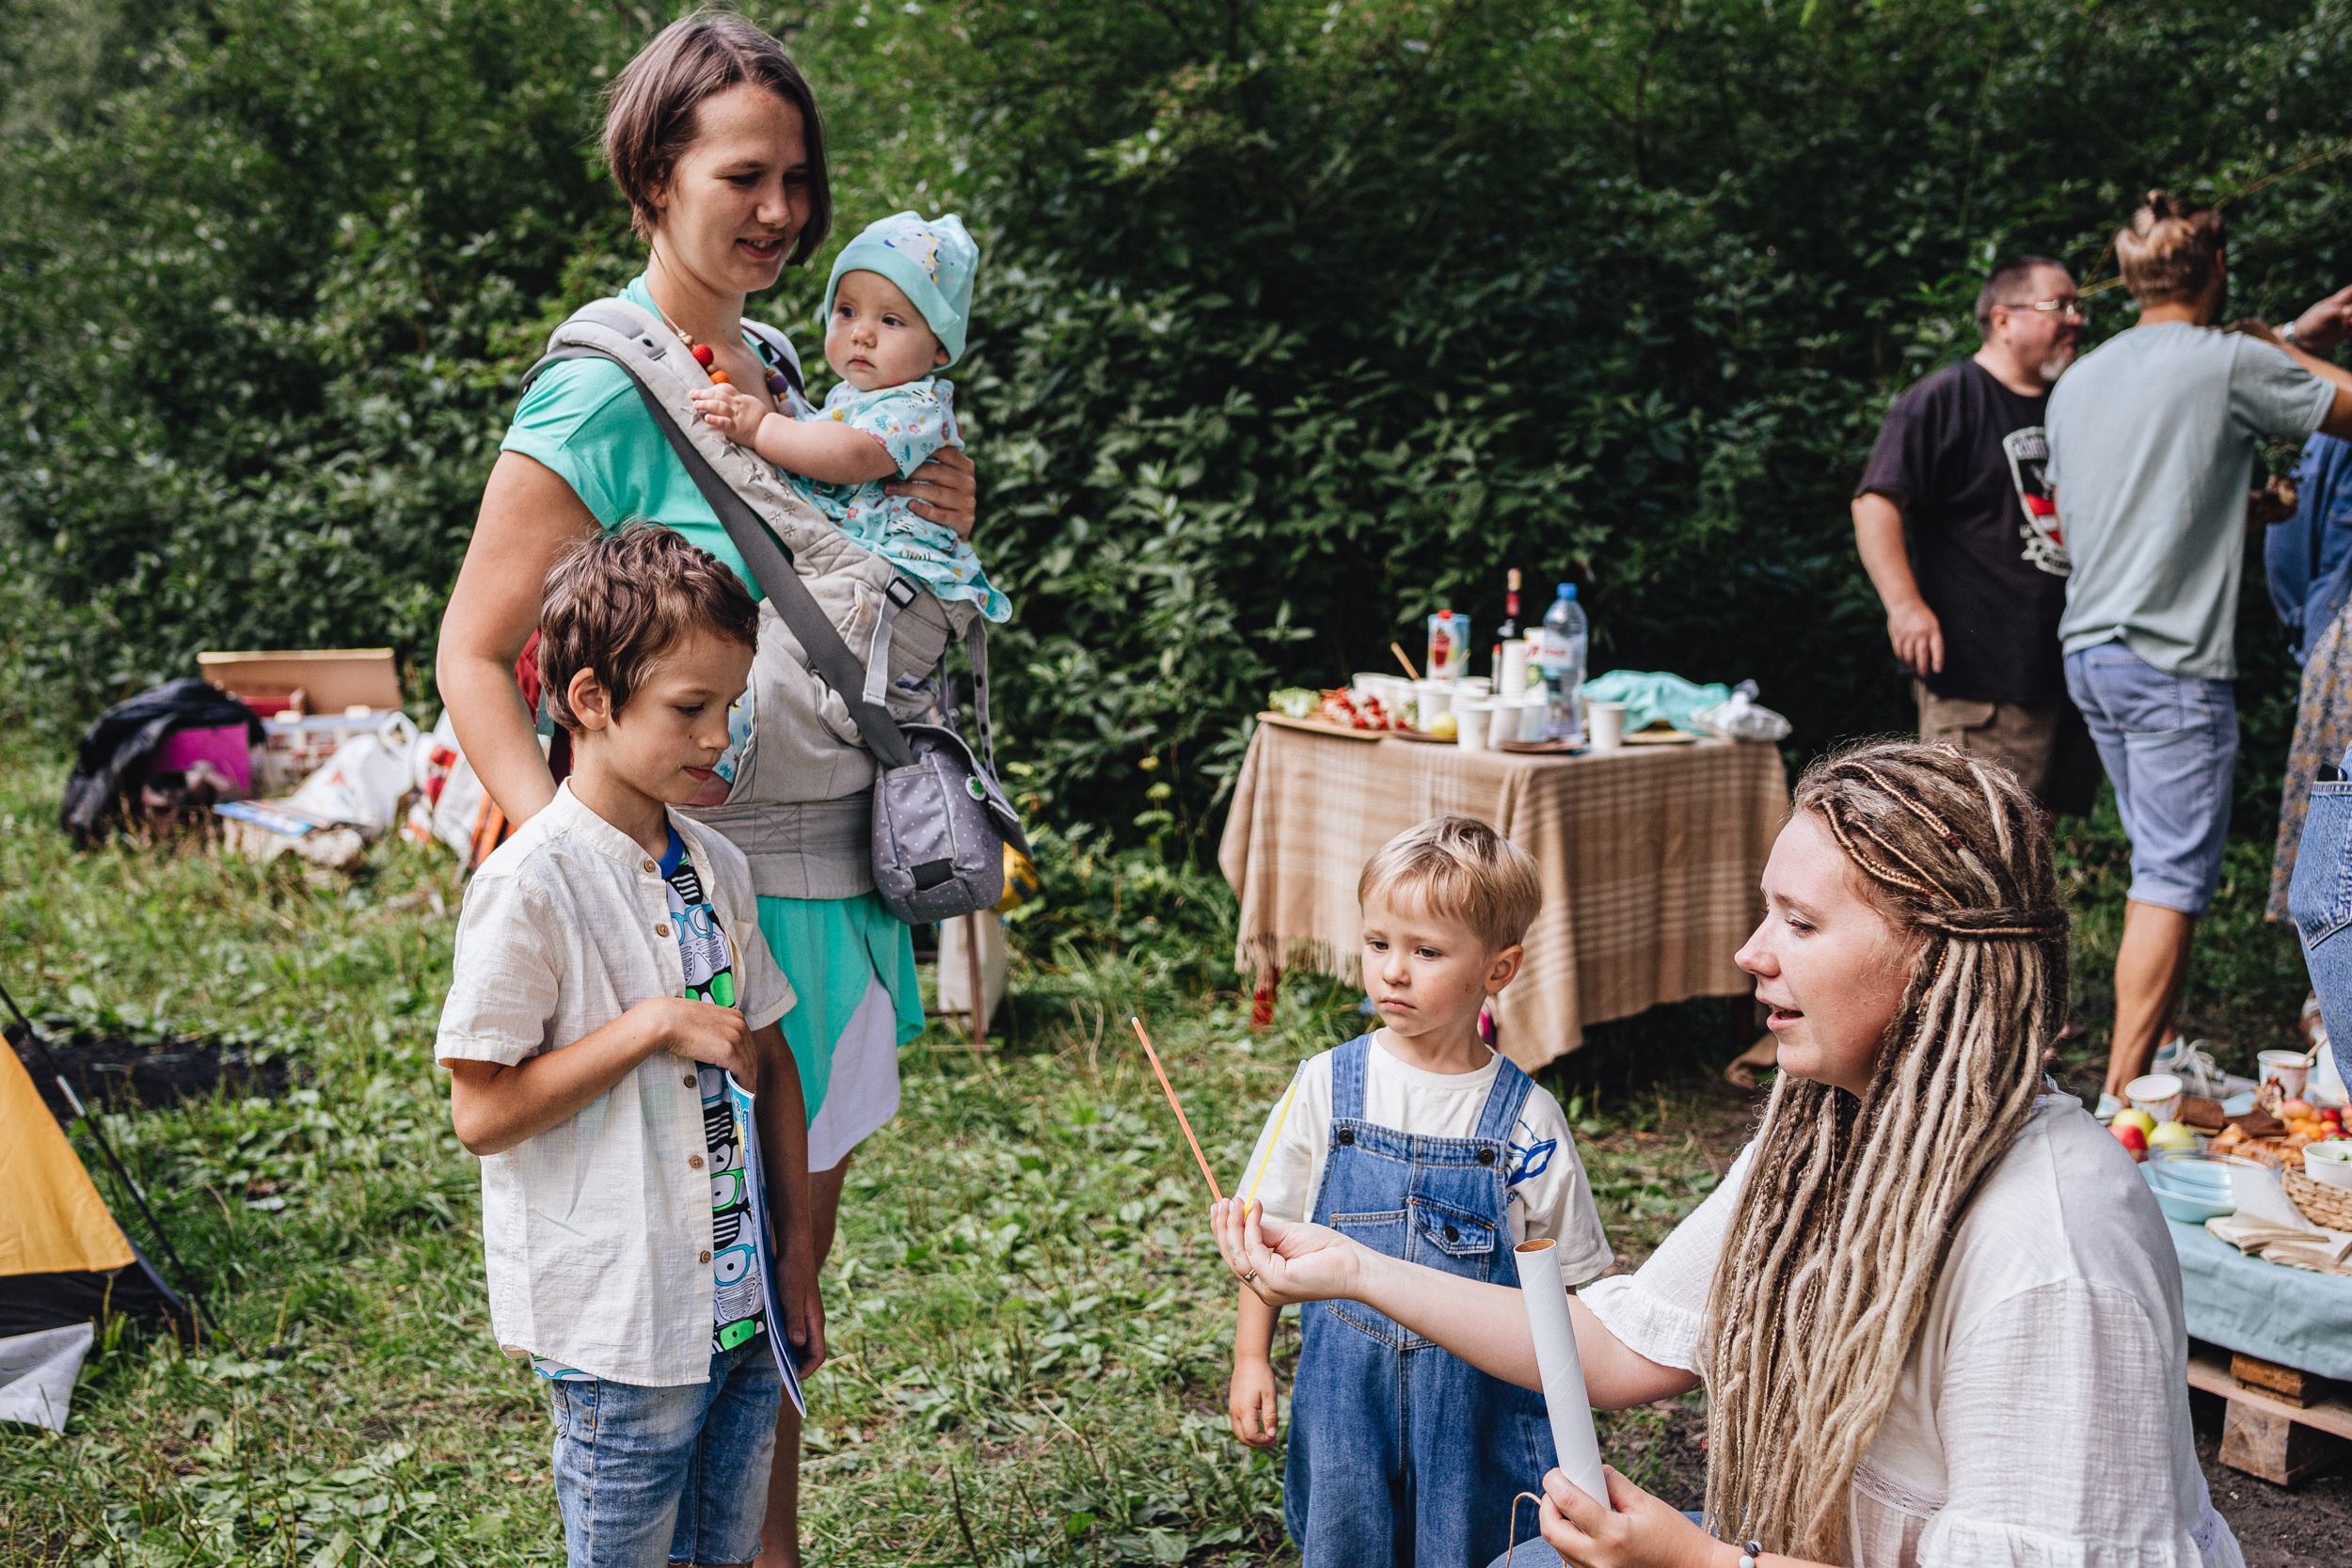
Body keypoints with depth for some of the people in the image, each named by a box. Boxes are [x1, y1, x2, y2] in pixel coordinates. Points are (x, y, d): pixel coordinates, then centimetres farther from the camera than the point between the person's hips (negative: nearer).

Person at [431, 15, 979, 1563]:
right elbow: (473, 657, -11)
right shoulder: (605, 390, -10)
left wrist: (926, 532, 3)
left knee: (794, 1264, 17)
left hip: (844, 860, 8)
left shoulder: (787, 373, 12)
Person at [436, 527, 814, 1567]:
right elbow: (482, 1113, -17)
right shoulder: (529, 885, -17)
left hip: (742, 1305, 7)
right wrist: (653, 1024, -21)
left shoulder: (717, 868, 5)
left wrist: (795, 1243, 11)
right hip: (618, 1328, -6)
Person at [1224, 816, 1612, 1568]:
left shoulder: (1525, 1119, -9)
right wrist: (1250, 1357, 2)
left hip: (1479, 1397, -1)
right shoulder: (1327, 1086, -5)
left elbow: (1562, 1281, -2)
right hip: (1343, 1391, 2)